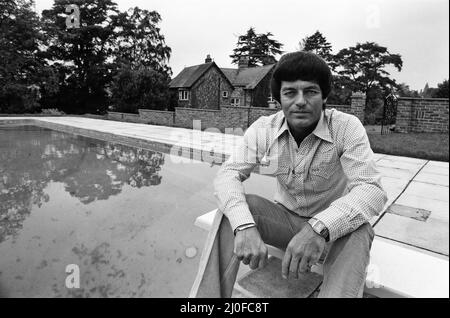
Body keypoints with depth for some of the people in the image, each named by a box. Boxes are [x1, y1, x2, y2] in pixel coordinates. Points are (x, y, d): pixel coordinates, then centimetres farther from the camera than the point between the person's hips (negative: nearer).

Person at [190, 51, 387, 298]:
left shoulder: (347, 127, -18)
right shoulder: (263, 129, -11)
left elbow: (371, 190, -27)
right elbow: (227, 175, -20)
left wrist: (319, 228, -46)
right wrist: (245, 226, -40)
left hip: (332, 231, -1)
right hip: (285, 220, 2)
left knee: (358, 232, -34)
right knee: (233, 209, -25)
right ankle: (206, 294, -19)